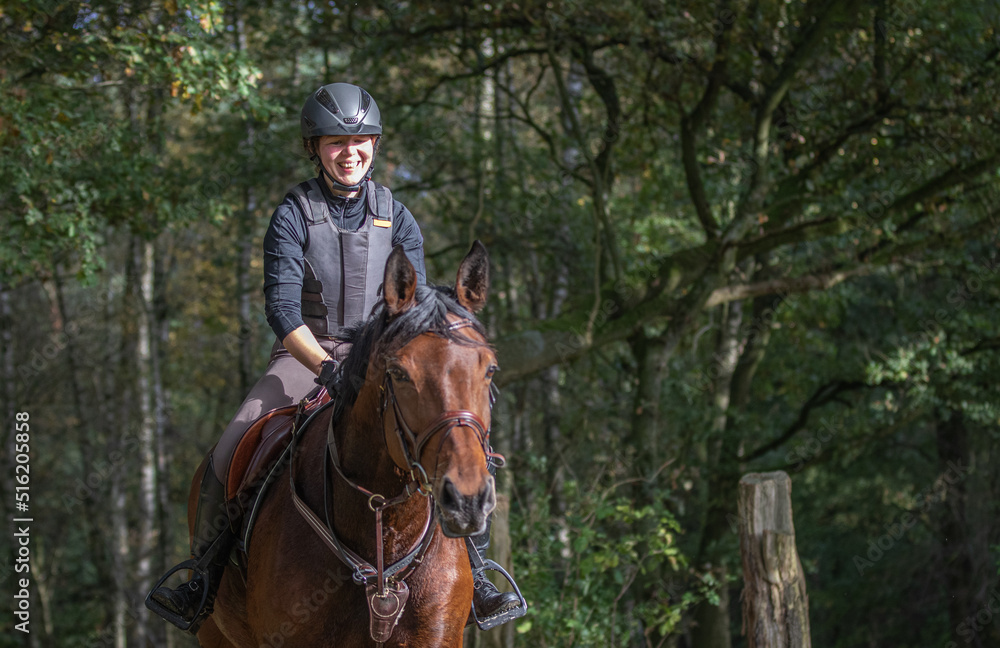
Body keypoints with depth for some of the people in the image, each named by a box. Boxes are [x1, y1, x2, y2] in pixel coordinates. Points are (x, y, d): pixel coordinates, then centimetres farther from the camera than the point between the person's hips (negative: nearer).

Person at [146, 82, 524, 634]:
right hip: (304, 353, -2)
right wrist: (328, 368, -28)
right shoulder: (293, 214, -7)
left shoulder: (394, 215, 3)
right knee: (229, 453, -20)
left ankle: (473, 573, -5)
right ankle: (205, 578, -2)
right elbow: (281, 306, -15)